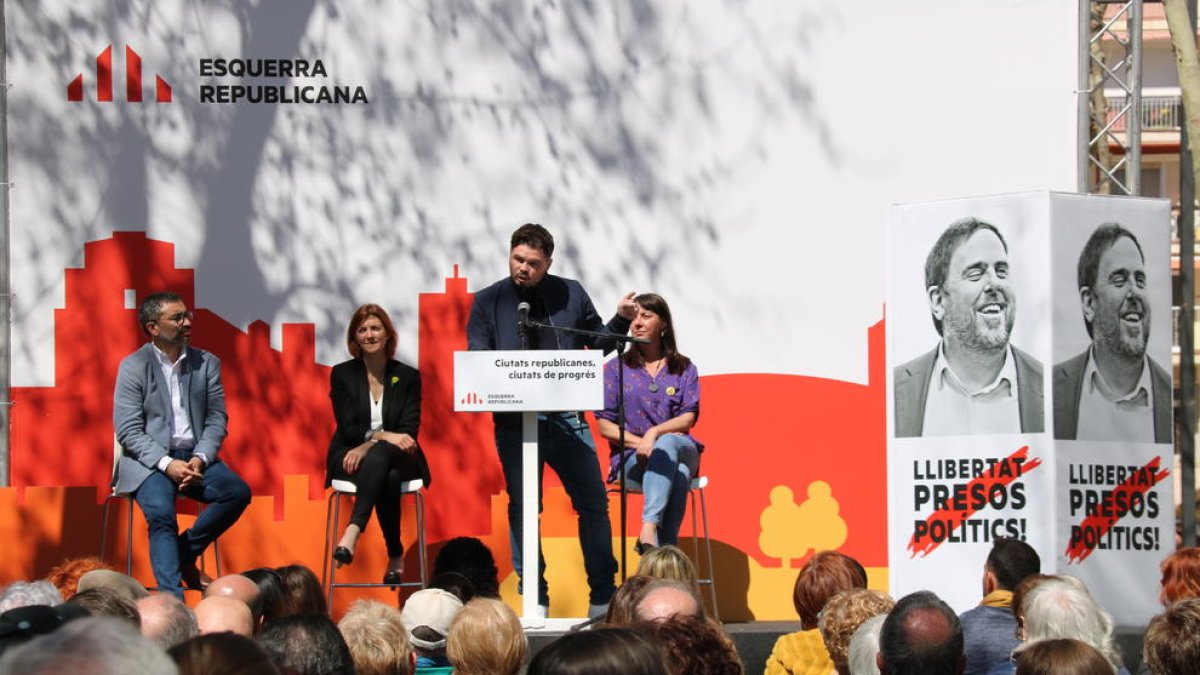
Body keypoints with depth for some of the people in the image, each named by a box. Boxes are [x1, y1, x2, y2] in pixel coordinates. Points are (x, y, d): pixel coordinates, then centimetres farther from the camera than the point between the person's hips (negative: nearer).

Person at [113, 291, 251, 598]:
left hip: (195, 457, 4)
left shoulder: (207, 363, 10)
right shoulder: (133, 366, -1)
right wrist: (167, 464, -20)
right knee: (161, 512, -32)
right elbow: (129, 432, -7)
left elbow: (217, 420, 7)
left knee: (238, 492, -22)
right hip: (149, 460, -4)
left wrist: (200, 459, -12)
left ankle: (185, 552, -3)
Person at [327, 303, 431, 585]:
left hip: (398, 458, 0)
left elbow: (409, 431, -1)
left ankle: (353, 532, -57)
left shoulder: (408, 376, 9)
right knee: (388, 478, -38)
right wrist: (383, 435, -23)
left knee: (380, 455, -40)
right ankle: (395, 556, -39)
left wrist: (369, 445, -17)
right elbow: (348, 429, -4)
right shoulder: (342, 375, 7)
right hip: (352, 460, 0)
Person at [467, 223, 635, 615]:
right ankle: (534, 599, 11)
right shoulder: (488, 301, 6)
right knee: (522, 508, 3)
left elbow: (599, 343, 17)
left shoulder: (570, 294, 9)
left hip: (566, 417, 1)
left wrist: (621, 320, 0)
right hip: (514, 422, -1)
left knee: (593, 503, 2)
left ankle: (603, 597, 10)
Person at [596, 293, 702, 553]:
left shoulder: (684, 368, 16)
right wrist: (639, 442, -13)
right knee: (678, 473, -37)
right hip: (631, 459, -1)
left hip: (681, 450, 1)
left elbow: (688, 419, 2)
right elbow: (604, 425, 5)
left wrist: (655, 433, -18)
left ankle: (649, 530, -53)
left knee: (667, 444, -39)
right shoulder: (616, 368, 13)